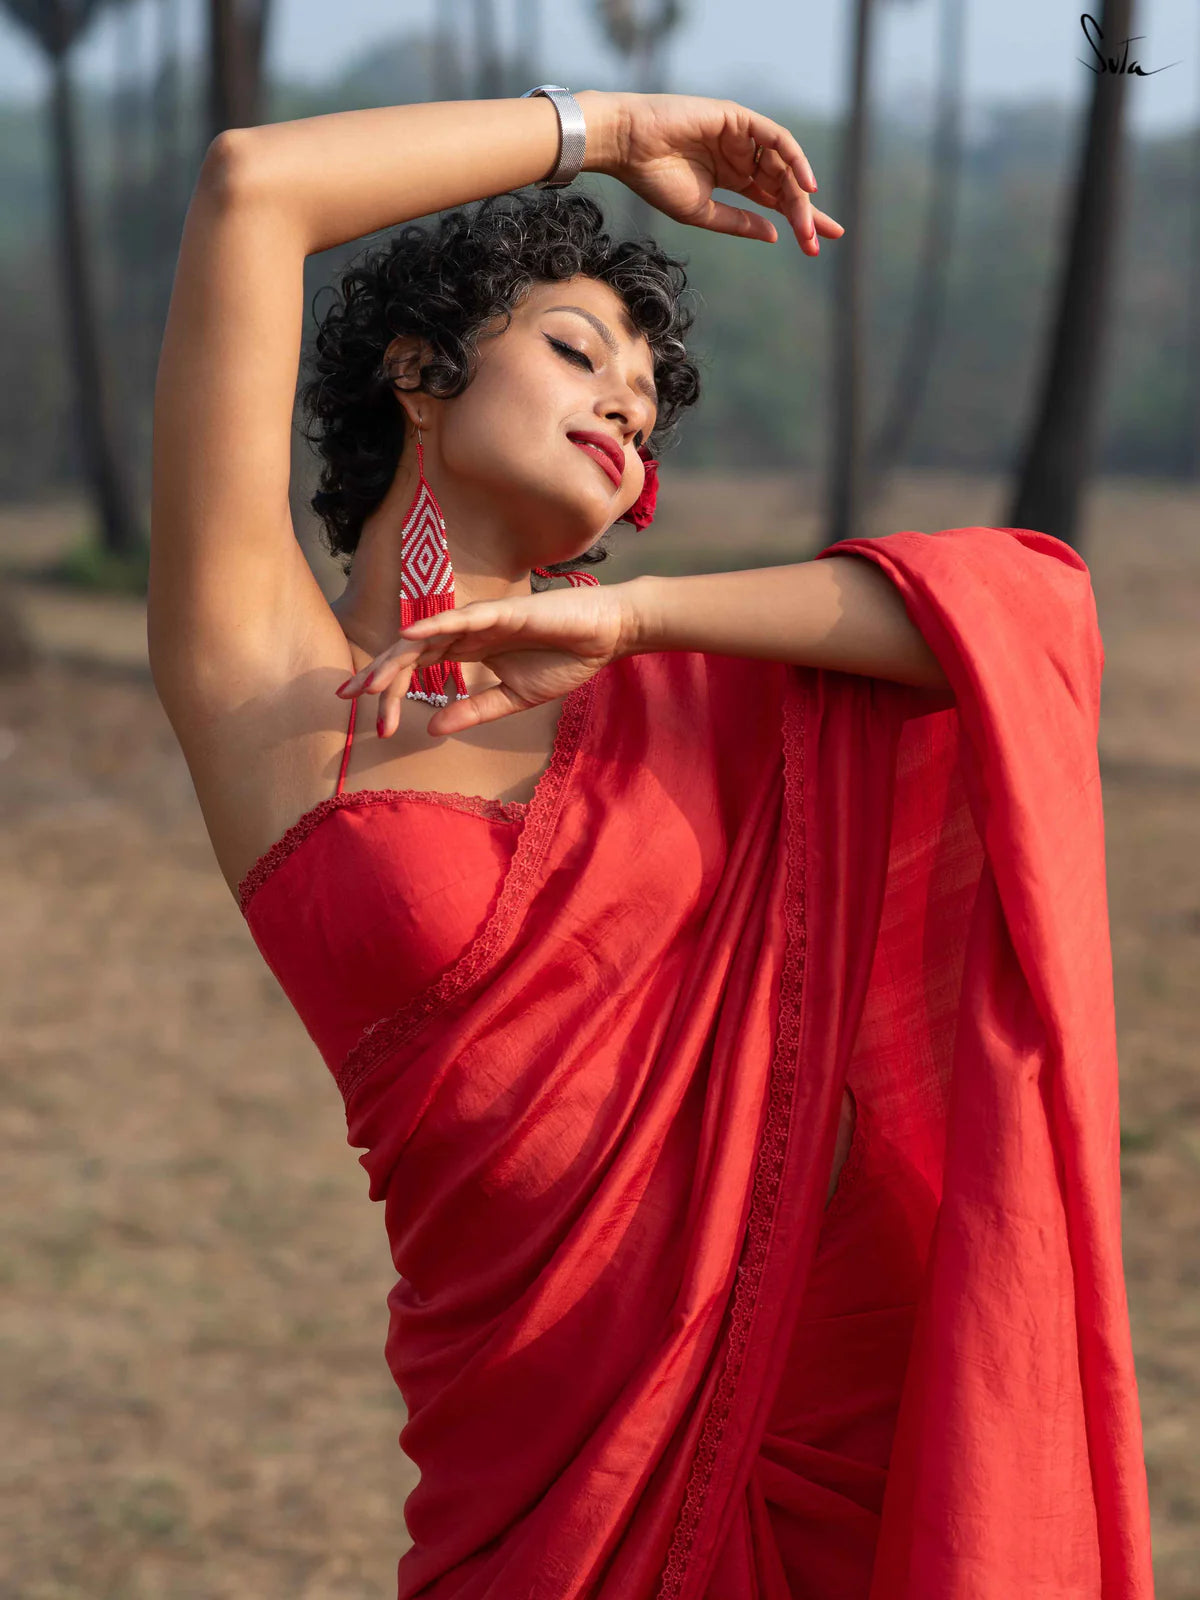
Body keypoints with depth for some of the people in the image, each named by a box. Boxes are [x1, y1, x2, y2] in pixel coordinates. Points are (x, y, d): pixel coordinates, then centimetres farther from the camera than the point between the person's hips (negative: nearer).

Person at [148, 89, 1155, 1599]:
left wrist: (633, 614, -9)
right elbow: (250, 184, -7)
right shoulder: (260, 669, 0)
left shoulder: (665, 696, 10)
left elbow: (1034, 600, -2)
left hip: (856, 1379, 3)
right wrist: (611, 129, 5)